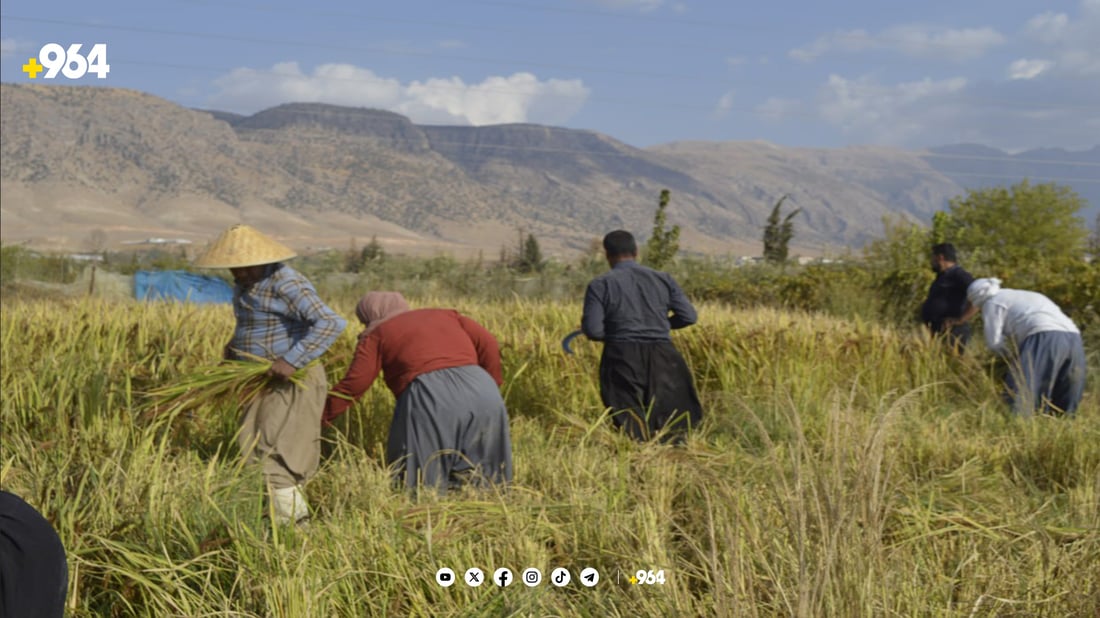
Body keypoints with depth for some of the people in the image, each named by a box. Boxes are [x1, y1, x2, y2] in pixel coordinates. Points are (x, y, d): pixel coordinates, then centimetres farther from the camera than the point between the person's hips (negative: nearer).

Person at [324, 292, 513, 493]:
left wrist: (321, 417, 17)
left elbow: (355, 381, 9)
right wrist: (491, 385, 26)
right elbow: (487, 344, 17)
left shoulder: (377, 333, 19)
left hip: (429, 395, -4)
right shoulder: (445, 315, 29)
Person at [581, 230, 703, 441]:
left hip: (622, 359, -2)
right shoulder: (663, 279, 7)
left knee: (630, 424, 4)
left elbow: (593, 331, -9)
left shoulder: (600, 285, -2)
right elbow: (688, 316, 6)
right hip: (661, 358, 2)